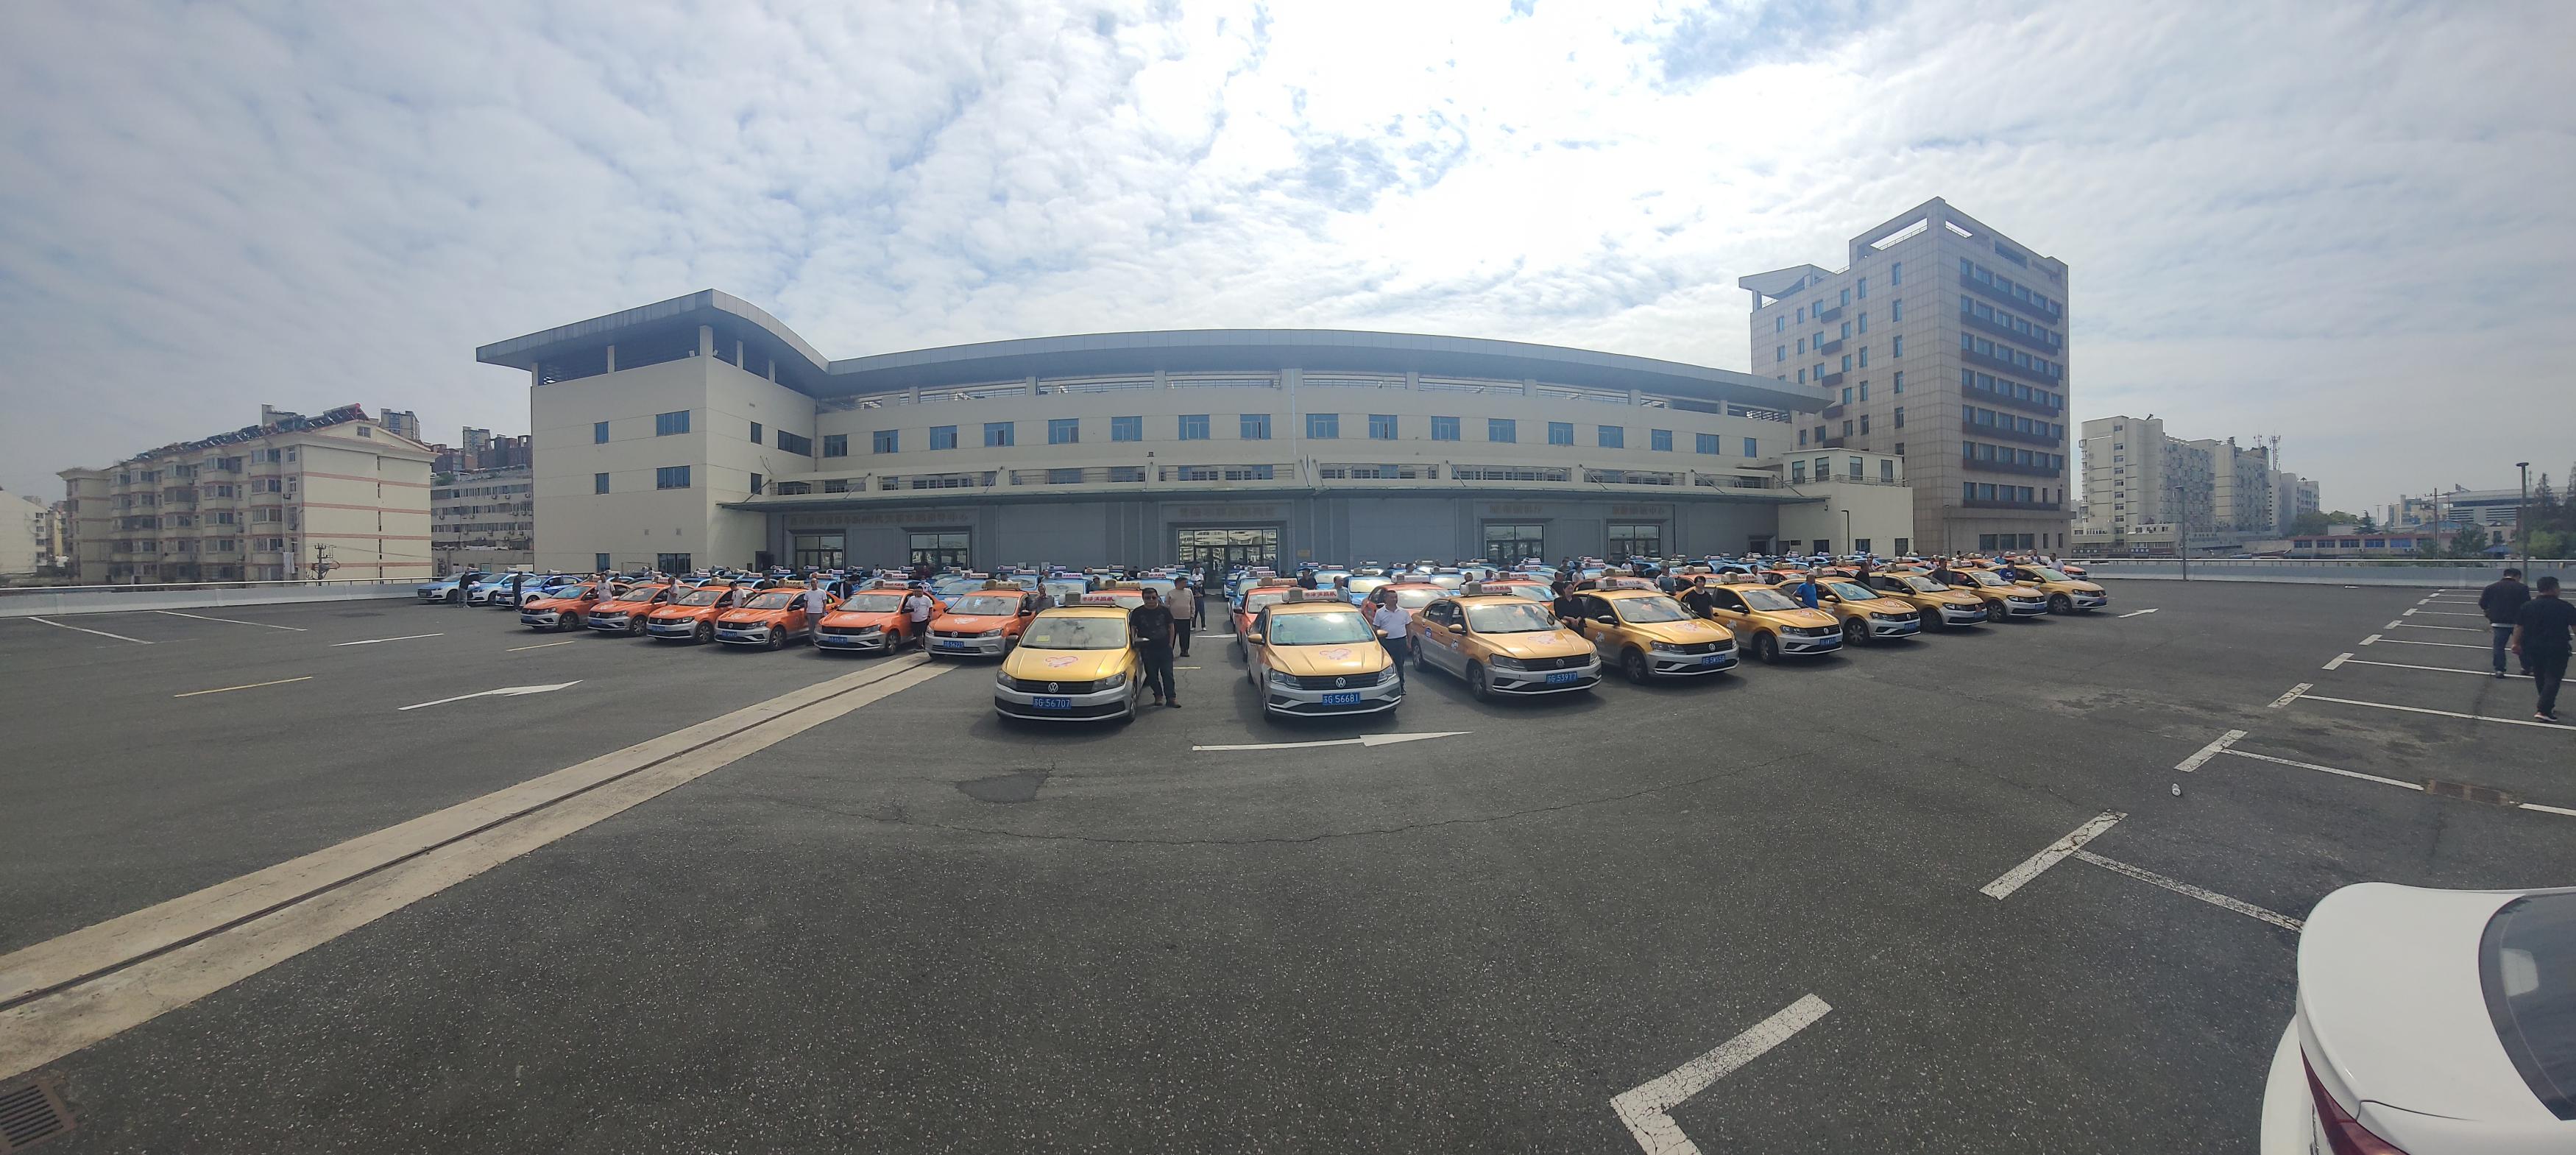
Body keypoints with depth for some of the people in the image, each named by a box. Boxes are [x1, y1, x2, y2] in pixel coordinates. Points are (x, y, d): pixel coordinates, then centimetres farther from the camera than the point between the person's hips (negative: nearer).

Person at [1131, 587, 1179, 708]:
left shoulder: (1164, 610, 2)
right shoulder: (1138, 612, 1)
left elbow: (1171, 627, 8)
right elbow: (1133, 629, 4)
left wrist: (1170, 644, 1)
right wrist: (1135, 644, -8)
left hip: (1164, 647, 0)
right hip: (1147, 649, 1)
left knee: (1167, 673, -1)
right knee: (1152, 674, 5)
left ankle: (1171, 697, 3)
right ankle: (1158, 695, 21)